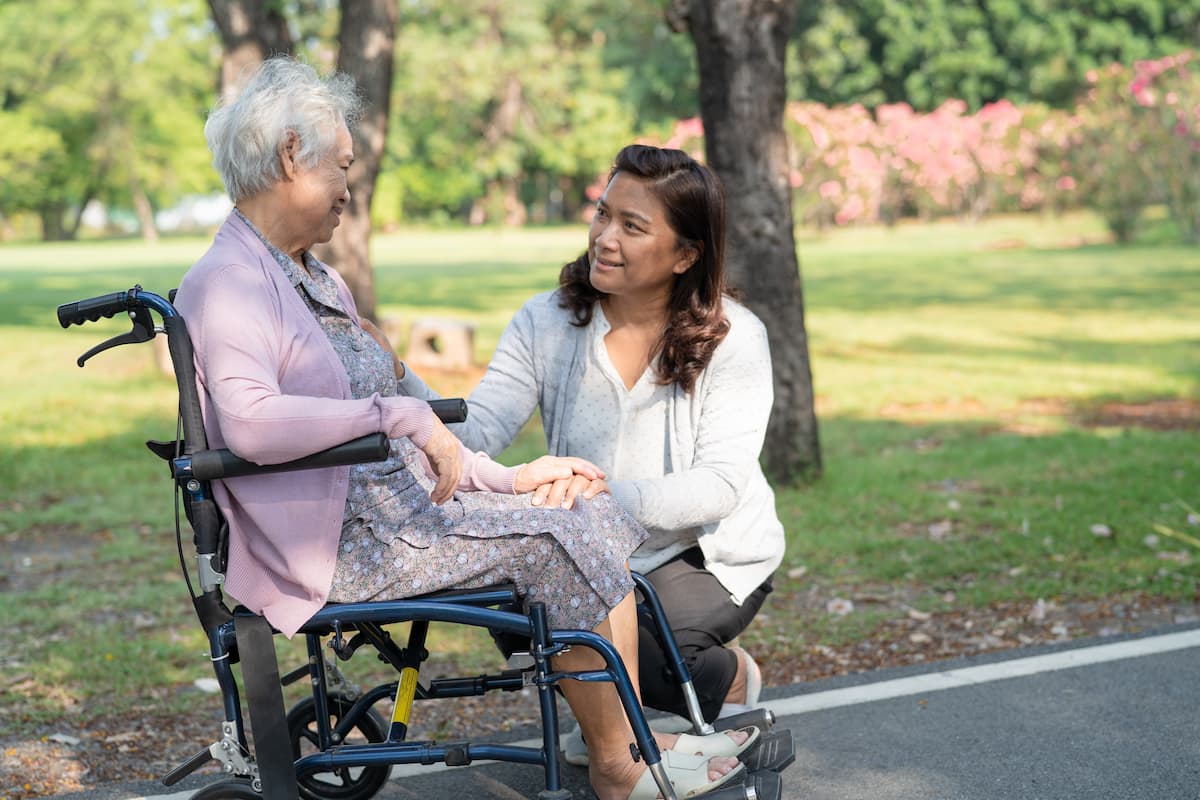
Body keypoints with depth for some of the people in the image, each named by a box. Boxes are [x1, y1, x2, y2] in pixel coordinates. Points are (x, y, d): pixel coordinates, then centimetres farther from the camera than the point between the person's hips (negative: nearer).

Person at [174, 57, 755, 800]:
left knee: (600, 518, -1)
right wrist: (400, 415, -29)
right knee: (556, 539, -16)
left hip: (401, 498, 9)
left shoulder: (316, 278, 19)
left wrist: (502, 477, 13)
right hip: (337, 542, -9)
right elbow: (249, 422, -31)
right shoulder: (225, 285, -12)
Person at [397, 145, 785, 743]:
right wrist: (397, 379, -35)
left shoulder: (733, 339, -12)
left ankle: (733, 679, 5)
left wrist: (607, 492, -40)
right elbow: (478, 433, -16)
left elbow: (720, 485, -22)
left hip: (712, 556, -3)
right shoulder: (548, 322, -5)